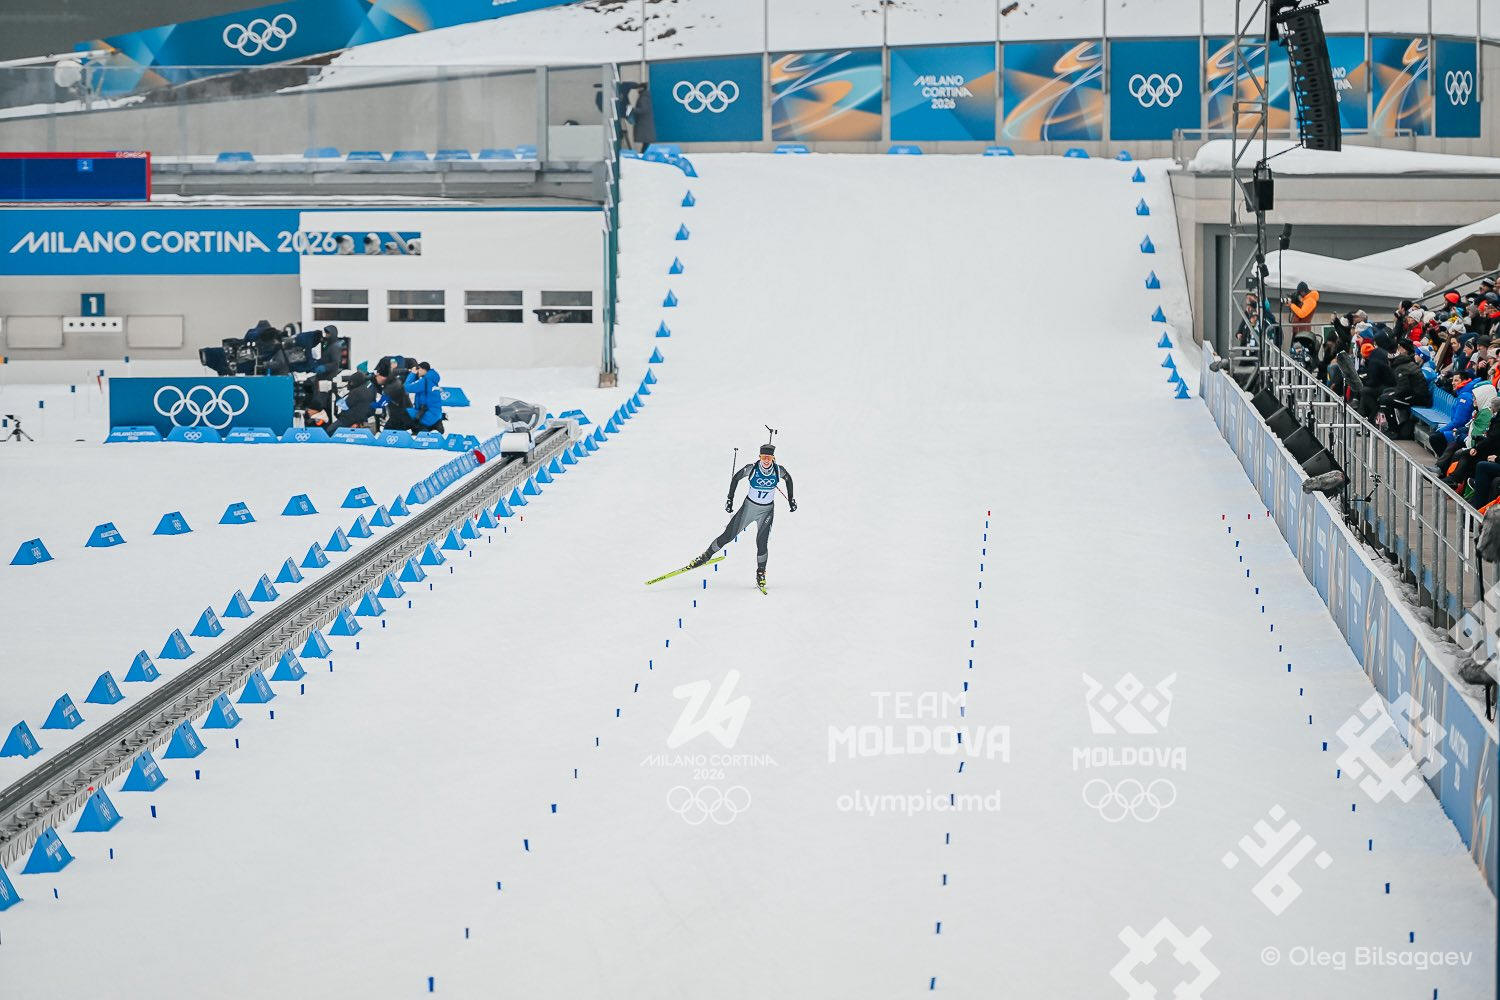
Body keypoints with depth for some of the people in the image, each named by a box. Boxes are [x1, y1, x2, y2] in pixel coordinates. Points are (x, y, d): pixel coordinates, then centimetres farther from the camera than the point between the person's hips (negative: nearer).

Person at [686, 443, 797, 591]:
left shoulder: (779, 470, -16)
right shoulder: (752, 468, -20)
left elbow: (788, 479, 7)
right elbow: (736, 478, -3)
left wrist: (791, 500, 9)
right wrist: (730, 500, -4)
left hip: (767, 510, 0)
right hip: (749, 506, 0)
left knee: (762, 542, -9)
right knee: (728, 535, 0)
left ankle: (761, 573, 9)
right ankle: (706, 556, 17)